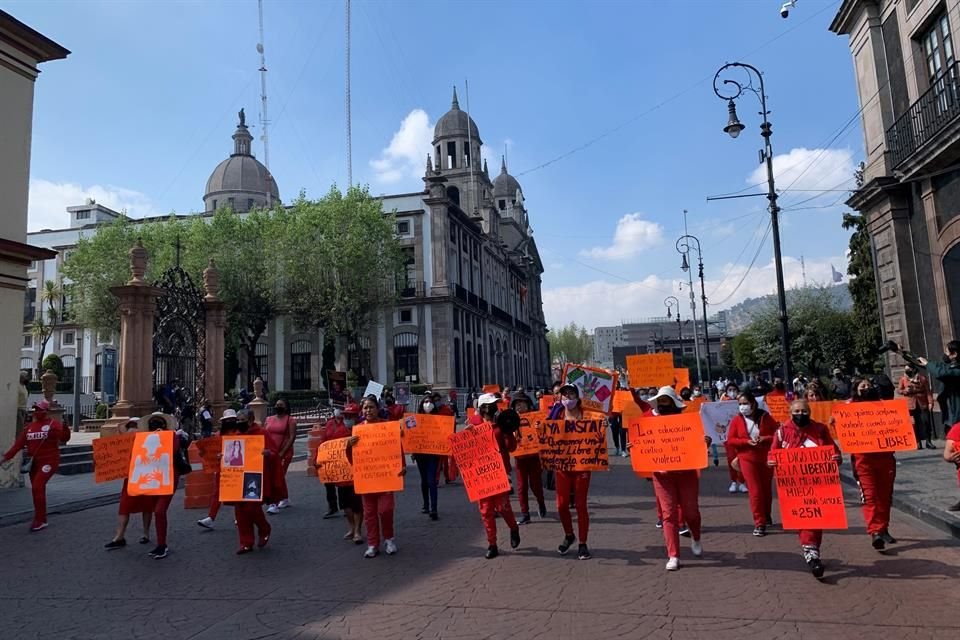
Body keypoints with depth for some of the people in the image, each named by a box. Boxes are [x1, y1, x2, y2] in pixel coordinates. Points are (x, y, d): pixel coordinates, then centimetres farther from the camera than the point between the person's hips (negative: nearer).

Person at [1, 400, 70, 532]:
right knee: (38, 490, 12)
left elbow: (64, 438, -19)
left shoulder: (53, 424, -7)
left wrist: (65, 428, -39)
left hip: (49, 461, -7)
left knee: (37, 487, -17)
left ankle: (40, 520, -9)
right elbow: (19, 443, 7)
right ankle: (41, 520, 24)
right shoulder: (29, 426, 11)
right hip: (34, 462, 7)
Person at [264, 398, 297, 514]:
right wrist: (265, 449, 1)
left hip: (284, 453, -5)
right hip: (270, 452, 5)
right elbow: (265, 435, 14)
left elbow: (292, 437, -8)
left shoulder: (290, 420, -1)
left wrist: (282, 452, -14)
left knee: (279, 477, -7)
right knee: (270, 477, 2)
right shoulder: (269, 419, 14)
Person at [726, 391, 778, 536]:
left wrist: (764, 439, -18)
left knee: (766, 489, 14)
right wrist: (747, 442, -19)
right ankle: (759, 523, 0)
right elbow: (730, 440, -5)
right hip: (747, 459, -1)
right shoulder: (736, 420, -3)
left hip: (766, 458, 1)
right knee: (755, 491, -6)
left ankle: (766, 516, 36)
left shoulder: (765, 417, -2)